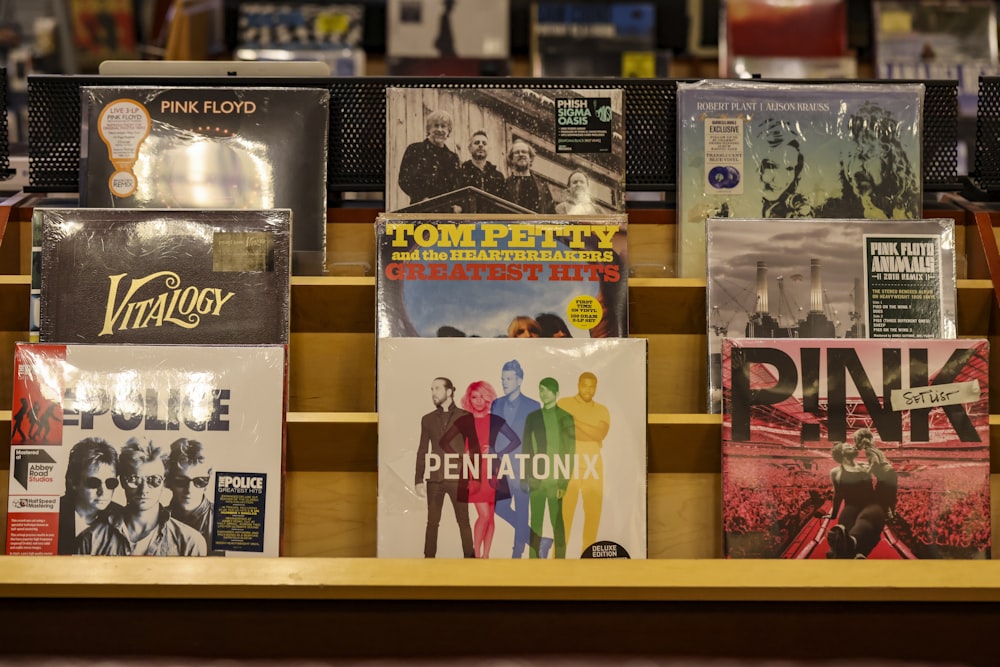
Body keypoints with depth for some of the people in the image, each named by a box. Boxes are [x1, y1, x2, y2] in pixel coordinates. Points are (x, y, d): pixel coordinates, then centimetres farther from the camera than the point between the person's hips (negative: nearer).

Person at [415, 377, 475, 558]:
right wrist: (419, 480, 2)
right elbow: (422, 451, 9)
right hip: (435, 479, 2)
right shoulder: (427, 419, 8)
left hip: (458, 479, -2)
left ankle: (469, 557, 7)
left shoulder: (465, 416, 1)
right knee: (432, 522, 3)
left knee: (463, 521, 1)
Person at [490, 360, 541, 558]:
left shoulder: (533, 406, -3)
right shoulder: (496, 404, 8)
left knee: (522, 510, 1)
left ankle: (518, 551, 14)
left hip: (523, 467, -4)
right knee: (500, 507, -1)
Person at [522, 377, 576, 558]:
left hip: (556, 479, -3)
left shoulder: (565, 418, 0)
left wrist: (565, 482, -8)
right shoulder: (532, 417, 11)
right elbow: (526, 448, 11)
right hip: (536, 479, 3)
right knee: (535, 523, 3)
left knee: (557, 522, -2)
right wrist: (525, 477, 4)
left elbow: (570, 451, -2)